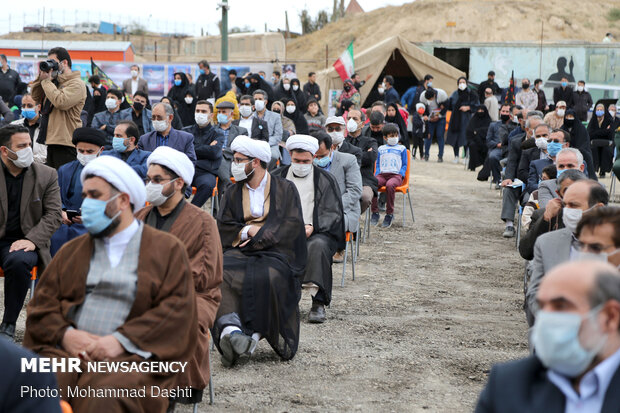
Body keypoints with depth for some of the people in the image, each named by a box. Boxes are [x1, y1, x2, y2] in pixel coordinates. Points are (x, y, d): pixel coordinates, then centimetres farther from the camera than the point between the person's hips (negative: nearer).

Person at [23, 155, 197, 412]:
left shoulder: (167, 249, 13)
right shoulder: (72, 251, 25)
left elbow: (178, 308, 0)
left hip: (129, 358, -3)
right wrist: (64, 334, -6)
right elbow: (42, 302, 15)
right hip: (65, 353, 3)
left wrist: (121, 340, -11)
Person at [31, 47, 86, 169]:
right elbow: (36, 97, 17)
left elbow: (60, 102, -24)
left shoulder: (76, 84, -10)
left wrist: (46, 81, -13)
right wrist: (41, 77, 4)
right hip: (51, 141, 9)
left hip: (65, 143, -9)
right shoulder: (55, 82, 18)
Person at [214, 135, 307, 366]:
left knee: (268, 277, -36)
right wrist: (248, 230, -7)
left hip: (275, 250, -2)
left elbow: (292, 225, -2)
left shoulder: (285, 189, 10)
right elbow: (222, 228, 10)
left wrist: (259, 237, -9)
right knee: (224, 275, -31)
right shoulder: (232, 193, 20)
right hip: (240, 251, 3)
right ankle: (230, 328, -47)